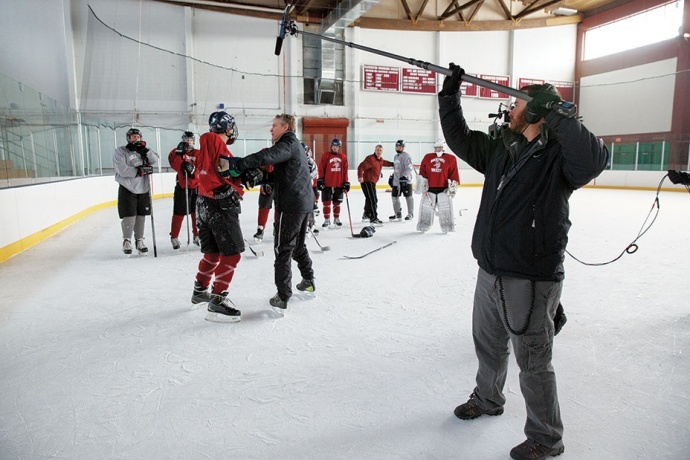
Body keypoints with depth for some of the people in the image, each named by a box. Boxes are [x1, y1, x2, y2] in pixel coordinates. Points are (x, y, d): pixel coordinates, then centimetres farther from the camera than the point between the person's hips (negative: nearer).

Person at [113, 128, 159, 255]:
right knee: (129, 217, -4)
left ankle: (139, 241, 20)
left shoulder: (143, 150, 10)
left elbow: (155, 160, -6)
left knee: (141, 216, 8)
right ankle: (126, 241, 14)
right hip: (127, 190, -4)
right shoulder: (120, 152, -4)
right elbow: (122, 170, -16)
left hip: (143, 189, 4)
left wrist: (145, 150, -19)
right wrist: (139, 170, -21)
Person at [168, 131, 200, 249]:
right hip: (181, 187, -1)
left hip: (196, 187, 2)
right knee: (179, 213, 0)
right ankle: (174, 237, 11)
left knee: (197, 213, 9)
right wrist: (179, 152, -25)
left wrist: (193, 169, -27)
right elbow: (174, 164, -16)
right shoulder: (177, 152, 3)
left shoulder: (198, 153, 4)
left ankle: (197, 235, 23)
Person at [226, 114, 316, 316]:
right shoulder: (295, 145, 21)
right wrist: (261, 178, 2)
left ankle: (282, 298, -5)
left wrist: (240, 164, -39)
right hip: (305, 202, 10)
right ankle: (308, 282, 38)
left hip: (291, 204, -10)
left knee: (283, 249, -6)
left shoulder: (288, 144, -11)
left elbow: (268, 156, -31)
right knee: (298, 246, 24)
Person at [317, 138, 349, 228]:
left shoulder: (343, 157, 6)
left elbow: (345, 171, 7)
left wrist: (346, 182, 5)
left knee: (337, 203, 11)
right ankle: (327, 219, 11)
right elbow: (321, 169, -2)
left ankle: (336, 219, 24)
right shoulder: (325, 156, -2)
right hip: (327, 184, -2)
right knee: (326, 202, 1)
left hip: (339, 184, 2)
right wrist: (320, 180, -6)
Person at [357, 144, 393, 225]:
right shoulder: (370, 159, -19)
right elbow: (361, 167, -27)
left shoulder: (380, 159, 9)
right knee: (373, 200, -15)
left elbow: (383, 162, 34)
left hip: (372, 182, 10)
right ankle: (373, 218, -14)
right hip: (366, 182, -10)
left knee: (369, 199, 25)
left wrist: (392, 164, 37)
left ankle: (366, 215, 43)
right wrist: (360, 176, -38)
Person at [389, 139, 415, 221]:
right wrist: (391, 177, 23)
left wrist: (404, 176, -27)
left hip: (405, 180, -8)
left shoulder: (406, 156, -11)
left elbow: (409, 168, -19)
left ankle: (411, 214, 10)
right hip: (396, 181, 8)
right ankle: (398, 214, 20)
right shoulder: (395, 156, 17)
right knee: (395, 197, 9)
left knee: (408, 197, 0)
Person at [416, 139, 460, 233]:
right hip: (430, 188, 2)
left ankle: (447, 227, 9)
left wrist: (453, 186, -3)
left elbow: (454, 174, 2)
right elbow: (422, 172, 7)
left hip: (444, 188, -1)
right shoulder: (427, 157, 8)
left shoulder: (451, 158, 3)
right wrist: (423, 185, 1)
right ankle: (423, 227, 16)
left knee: (446, 208, -2)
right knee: (426, 207, 5)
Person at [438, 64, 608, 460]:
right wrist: (450, 95, 11)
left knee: (533, 361, 5)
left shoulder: (559, 155, -11)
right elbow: (460, 138, 16)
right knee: (488, 344, 24)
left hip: (531, 280, -7)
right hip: (490, 271, 8)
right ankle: (488, 399, 49)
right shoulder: (500, 149, 9)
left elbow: (594, 160, -32)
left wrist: (556, 114, -32)